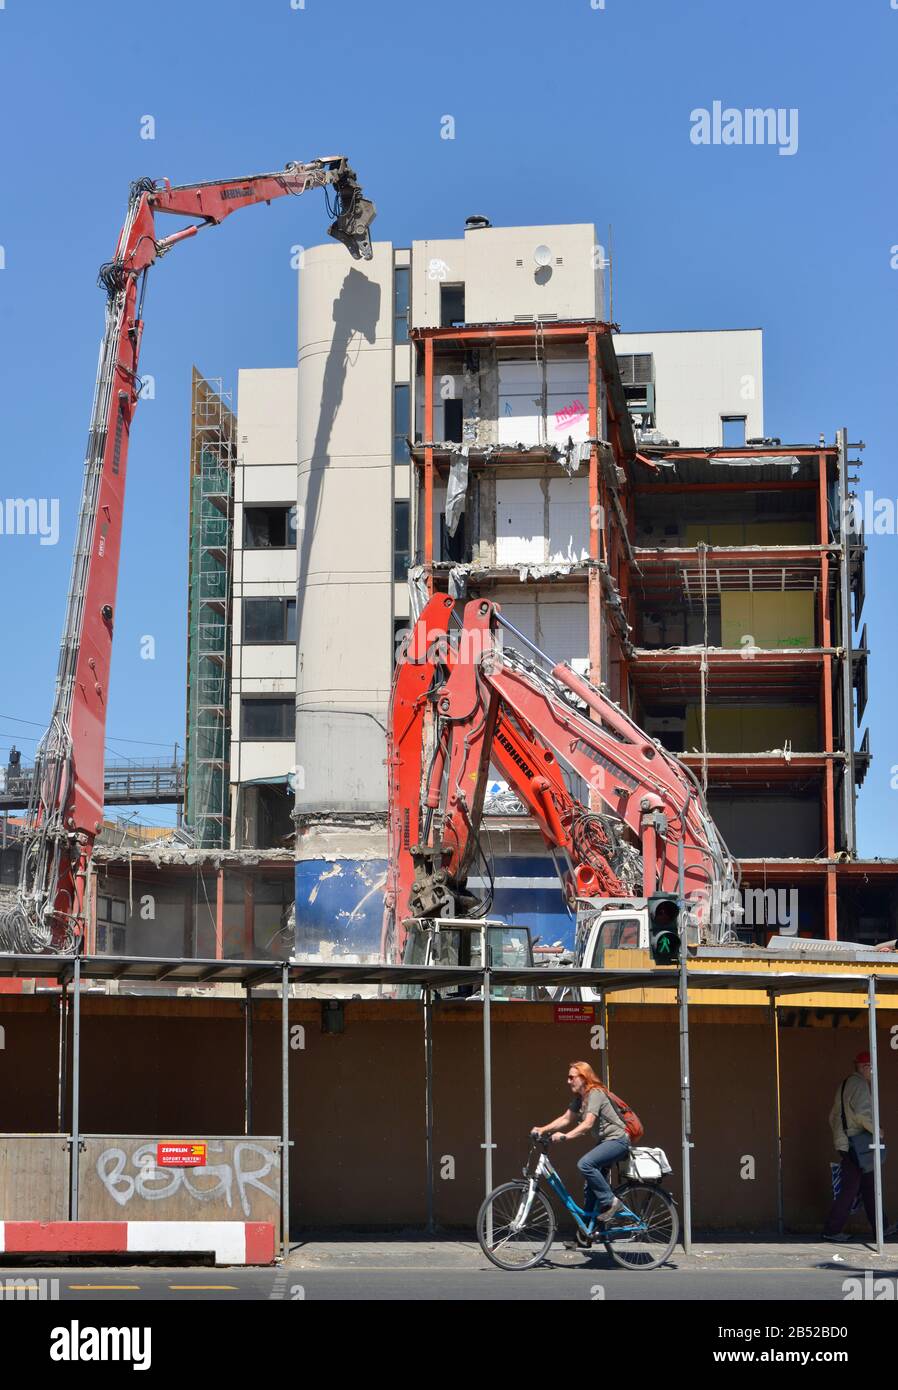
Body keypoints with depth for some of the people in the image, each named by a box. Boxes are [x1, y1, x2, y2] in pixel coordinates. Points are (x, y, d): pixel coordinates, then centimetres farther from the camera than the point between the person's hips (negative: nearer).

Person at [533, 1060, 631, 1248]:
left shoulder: (595, 1094, -17)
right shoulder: (579, 1098, 12)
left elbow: (588, 1124, -28)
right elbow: (566, 1119, 8)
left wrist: (565, 1136, -37)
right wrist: (542, 1129, -5)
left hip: (617, 1140, -10)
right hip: (604, 1142, 10)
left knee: (585, 1164, -30)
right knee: (591, 1190, 7)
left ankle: (611, 1202, -19)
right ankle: (585, 1233, 13)